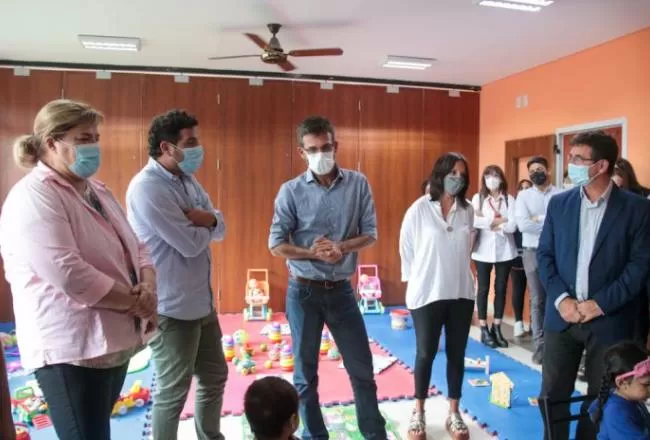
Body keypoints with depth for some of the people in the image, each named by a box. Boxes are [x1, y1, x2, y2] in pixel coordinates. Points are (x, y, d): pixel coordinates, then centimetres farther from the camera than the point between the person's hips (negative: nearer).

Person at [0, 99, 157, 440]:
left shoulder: (97, 191, 12)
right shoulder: (33, 197, -16)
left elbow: (134, 247, 11)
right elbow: (69, 275, -26)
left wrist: (148, 288, -9)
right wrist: (135, 301, -16)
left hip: (114, 340, 9)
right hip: (71, 350, -8)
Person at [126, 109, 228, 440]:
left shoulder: (187, 180, 8)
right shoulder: (147, 187, -20)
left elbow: (220, 229, 7)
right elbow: (191, 244, -23)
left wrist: (206, 219, -16)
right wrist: (203, 223, -2)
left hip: (201, 302, 9)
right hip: (172, 309, -9)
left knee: (215, 377, 22)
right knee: (173, 392, 8)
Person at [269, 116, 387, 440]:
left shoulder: (358, 184, -2)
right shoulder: (291, 191, -7)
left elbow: (370, 234, 0)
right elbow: (276, 245, -6)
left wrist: (342, 247, -19)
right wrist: (312, 253, -21)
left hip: (341, 290, 2)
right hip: (303, 291, -1)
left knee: (362, 368, 12)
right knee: (305, 373, 12)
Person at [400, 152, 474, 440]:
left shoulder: (468, 211, 1)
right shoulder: (419, 209, -8)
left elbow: (466, 248, 11)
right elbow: (407, 248, -1)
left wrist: (458, 274, 10)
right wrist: (414, 281, 3)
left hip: (461, 293, 3)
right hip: (427, 294, -3)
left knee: (456, 353, 12)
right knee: (425, 353, 7)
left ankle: (454, 413, 27)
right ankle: (418, 412, 25)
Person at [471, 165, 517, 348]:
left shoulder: (509, 199, 0)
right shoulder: (478, 198, 0)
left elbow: (512, 226, -10)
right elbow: (474, 222, -14)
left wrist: (488, 222, -10)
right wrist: (500, 220, -13)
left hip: (504, 250, 1)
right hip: (484, 249, -1)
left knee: (501, 288, 8)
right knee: (483, 289, 5)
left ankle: (497, 328, 19)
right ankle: (484, 330, 14)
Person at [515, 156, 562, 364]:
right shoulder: (523, 195, 4)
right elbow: (522, 224, -10)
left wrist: (538, 219, -12)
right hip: (533, 252, 1)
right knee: (537, 301, 5)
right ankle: (539, 346, 12)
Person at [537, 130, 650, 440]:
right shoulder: (558, 203, 4)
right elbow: (545, 255, 3)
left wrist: (601, 303, -14)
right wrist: (560, 298, -10)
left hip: (610, 319, -2)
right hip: (562, 315, 2)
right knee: (553, 393, 10)